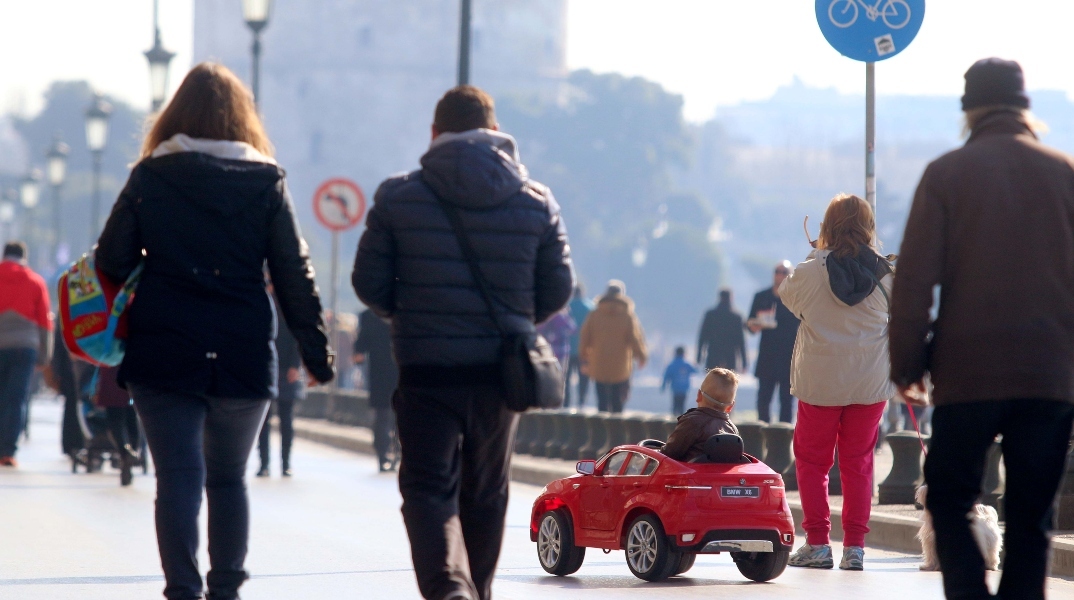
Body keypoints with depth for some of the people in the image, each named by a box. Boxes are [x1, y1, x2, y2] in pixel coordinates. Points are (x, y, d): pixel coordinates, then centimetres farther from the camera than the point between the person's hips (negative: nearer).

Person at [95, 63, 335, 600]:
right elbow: (294, 274, 0)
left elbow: (111, 262, -1)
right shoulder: (266, 182, 2)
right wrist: (316, 349, 4)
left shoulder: (150, 177, 1)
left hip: (162, 353, -1)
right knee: (228, 477, 15)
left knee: (178, 476, -1)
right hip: (244, 355, 1)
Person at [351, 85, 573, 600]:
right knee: (485, 494, 18)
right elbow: (558, 288, 3)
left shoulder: (398, 197, -3)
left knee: (428, 486, -1)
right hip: (502, 370, 3)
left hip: (426, 369, -2)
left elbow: (369, 283, -2)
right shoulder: (536, 201, 2)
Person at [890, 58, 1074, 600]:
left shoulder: (947, 174, -2)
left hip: (968, 372, -2)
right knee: (1031, 515, 8)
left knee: (950, 499, 9)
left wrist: (905, 366, 3)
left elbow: (915, 279, -5)